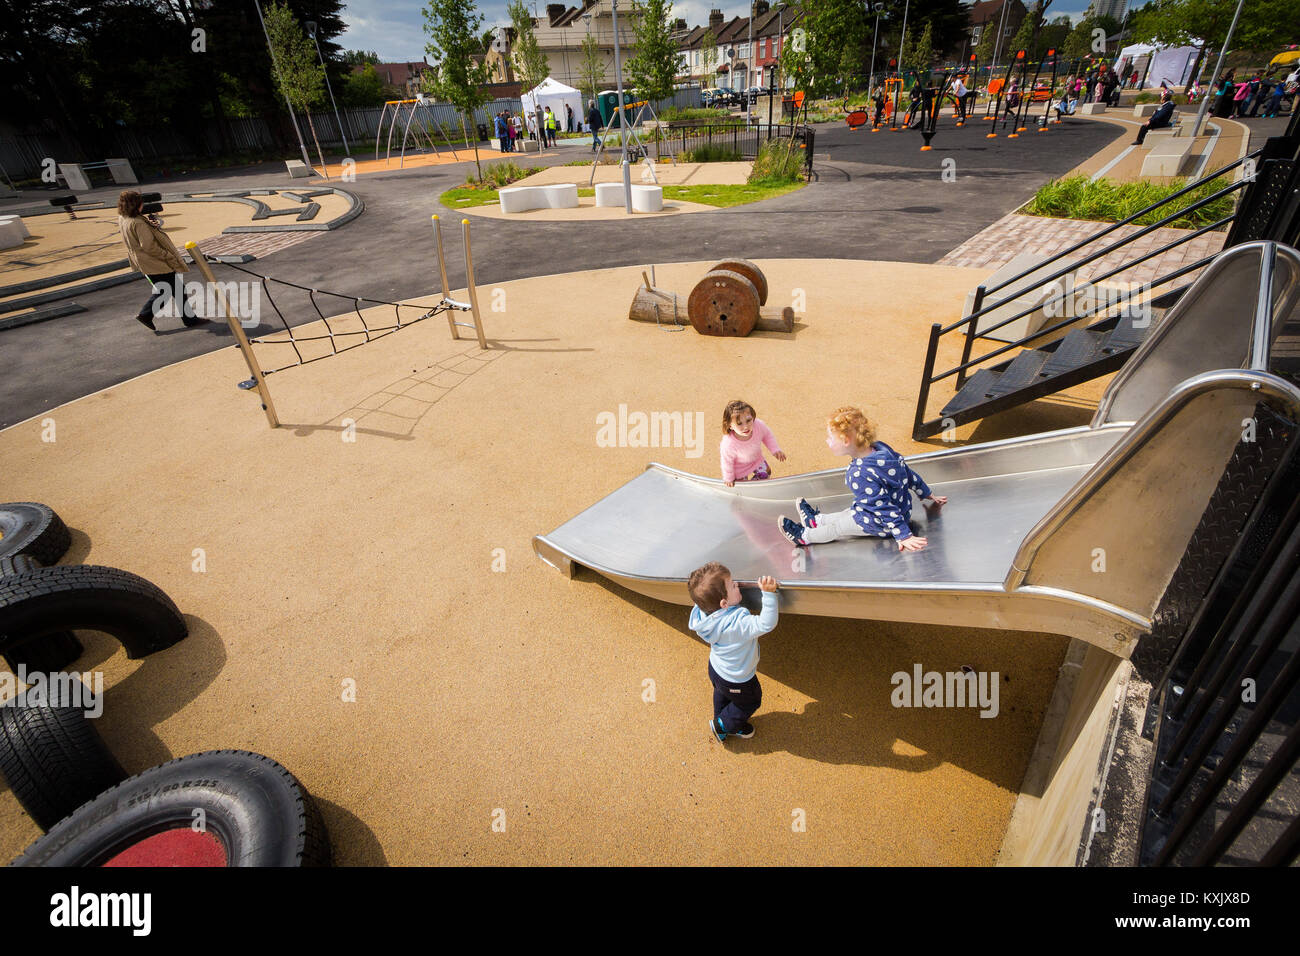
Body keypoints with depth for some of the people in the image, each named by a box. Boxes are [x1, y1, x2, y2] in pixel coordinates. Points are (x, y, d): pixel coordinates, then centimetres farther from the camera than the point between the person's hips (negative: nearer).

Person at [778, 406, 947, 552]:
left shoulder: (859, 475, -35)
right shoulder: (882, 448, -9)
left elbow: (884, 507, -33)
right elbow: (909, 474, 4)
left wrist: (904, 536, -28)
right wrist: (928, 495, 17)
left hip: (882, 524, -8)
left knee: (837, 528, 10)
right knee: (847, 514, 26)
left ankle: (803, 537, 29)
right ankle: (816, 520, 46)